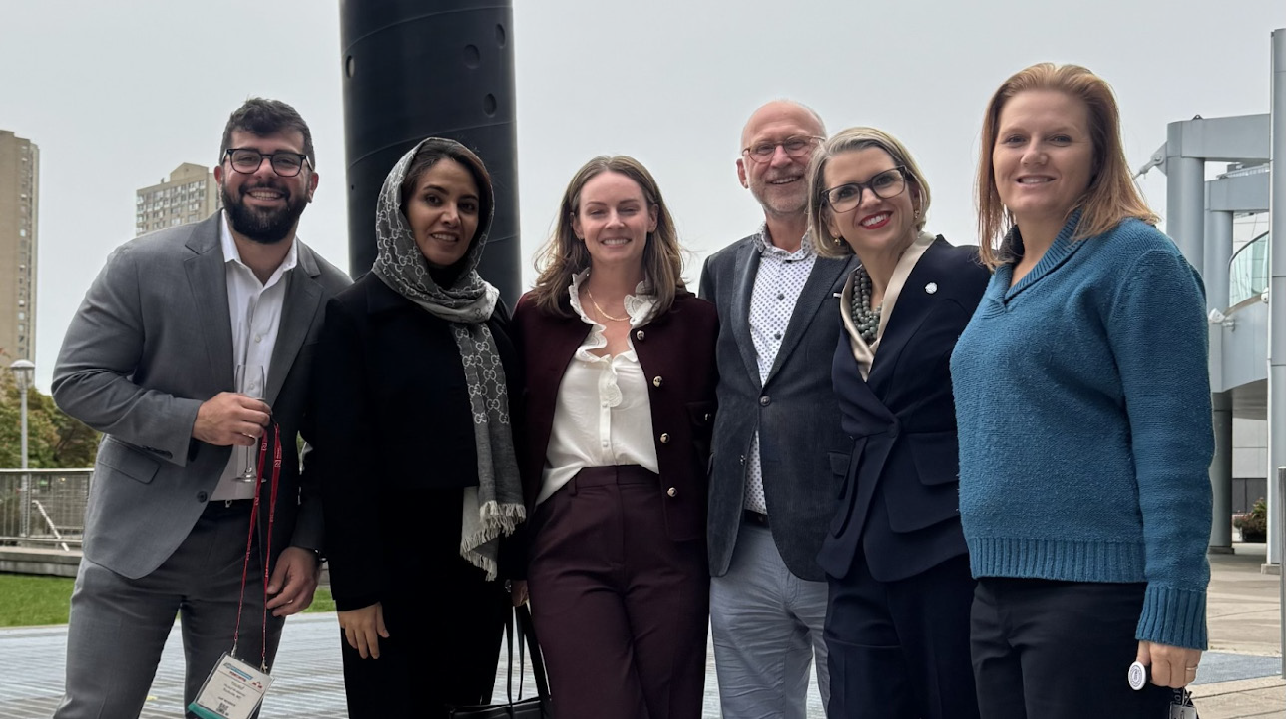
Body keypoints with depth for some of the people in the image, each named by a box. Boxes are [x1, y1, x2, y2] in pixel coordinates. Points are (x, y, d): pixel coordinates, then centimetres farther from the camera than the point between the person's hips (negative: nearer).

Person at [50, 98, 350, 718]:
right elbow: (75, 382, -7)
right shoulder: (145, 266, -7)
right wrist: (191, 419, -19)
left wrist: (307, 544, 0)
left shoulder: (332, 296, 1)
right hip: (138, 534, -2)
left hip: (254, 548, 2)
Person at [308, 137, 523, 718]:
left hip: (479, 568, 5)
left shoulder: (489, 313, 10)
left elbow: (510, 440, 12)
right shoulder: (356, 314, -6)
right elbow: (342, 458, -11)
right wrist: (354, 589, -15)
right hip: (397, 568, -5)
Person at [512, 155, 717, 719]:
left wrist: (715, 540, -3)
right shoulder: (535, 315, 8)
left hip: (667, 539, 1)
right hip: (565, 540, 0)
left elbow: (709, 434, 6)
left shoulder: (692, 317, 7)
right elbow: (512, 433, 9)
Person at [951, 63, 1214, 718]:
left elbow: (1175, 447, -14)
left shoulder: (1135, 258, -7)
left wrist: (1173, 608, -20)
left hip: (1099, 588, -8)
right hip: (996, 592, 8)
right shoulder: (1004, 277, 17)